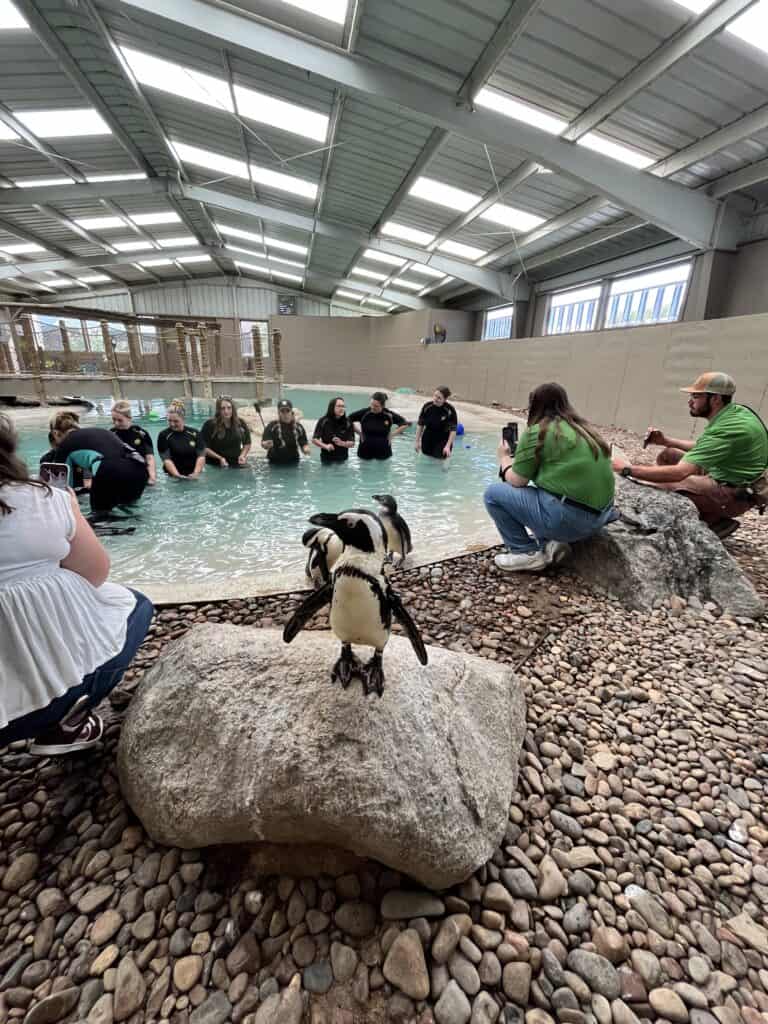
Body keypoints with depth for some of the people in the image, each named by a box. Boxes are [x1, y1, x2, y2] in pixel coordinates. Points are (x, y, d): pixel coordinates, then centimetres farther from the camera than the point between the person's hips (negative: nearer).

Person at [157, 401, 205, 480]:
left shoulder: (194, 433, 7)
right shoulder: (164, 435, 2)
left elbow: (201, 456, 0)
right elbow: (166, 459, -7)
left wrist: (196, 473, -16)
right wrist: (177, 475, -23)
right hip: (173, 478, -1)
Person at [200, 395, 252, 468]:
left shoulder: (241, 424, 2)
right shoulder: (210, 424, -9)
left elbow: (247, 444, 14)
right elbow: (204, 447, -8)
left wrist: (242, 455, -4)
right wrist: (219, 458, -18)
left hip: (235, 466, 3)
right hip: (214, 467, -3)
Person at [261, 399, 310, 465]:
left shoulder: (298, 426, 0)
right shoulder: (272, 426, -9)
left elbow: (304, 443, 5)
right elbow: (264, 443, -14)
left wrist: (306, 449, -19)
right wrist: (266, 445, -39)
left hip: (293, 463, 2)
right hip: (275, 464, -2)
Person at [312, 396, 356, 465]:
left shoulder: (347, 423, -5)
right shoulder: (323, 421, -8)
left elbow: (352, 443, -4)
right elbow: (314, 439, -6)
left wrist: (342, 443, -25)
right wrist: (325, 446, -23)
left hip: (342, 459, 1)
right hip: (326, 459, -1)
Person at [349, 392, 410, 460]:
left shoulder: (389, 415, -9)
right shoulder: (364, 413, -10)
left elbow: (405, 424, 2)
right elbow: (349, 419, 2)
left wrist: (392, 434, -3)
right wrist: (359, 432, -2)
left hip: (383, 453, 0)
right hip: (365, 452, 0)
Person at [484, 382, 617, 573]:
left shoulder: (537, 431, -8)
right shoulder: (582, 429, 14)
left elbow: (516, 481, -5)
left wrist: (504, 457, 14)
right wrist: (522, 452, 22)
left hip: (567, 518, -8)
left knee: (493, 494, 1)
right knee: (535, 492, 30)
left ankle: (527, 553, 2)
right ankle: (551, 543, 12)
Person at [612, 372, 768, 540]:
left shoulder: (726, 429, -28)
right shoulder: (735, 411, 2)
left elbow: (679, 472, -34)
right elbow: (707, 448, 18)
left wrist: (628, 470, -30)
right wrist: (666, 440, 6)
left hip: (736, 494, -10)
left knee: (659, 486, -25)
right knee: (667, 455, 10)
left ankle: (715, 520, -4)